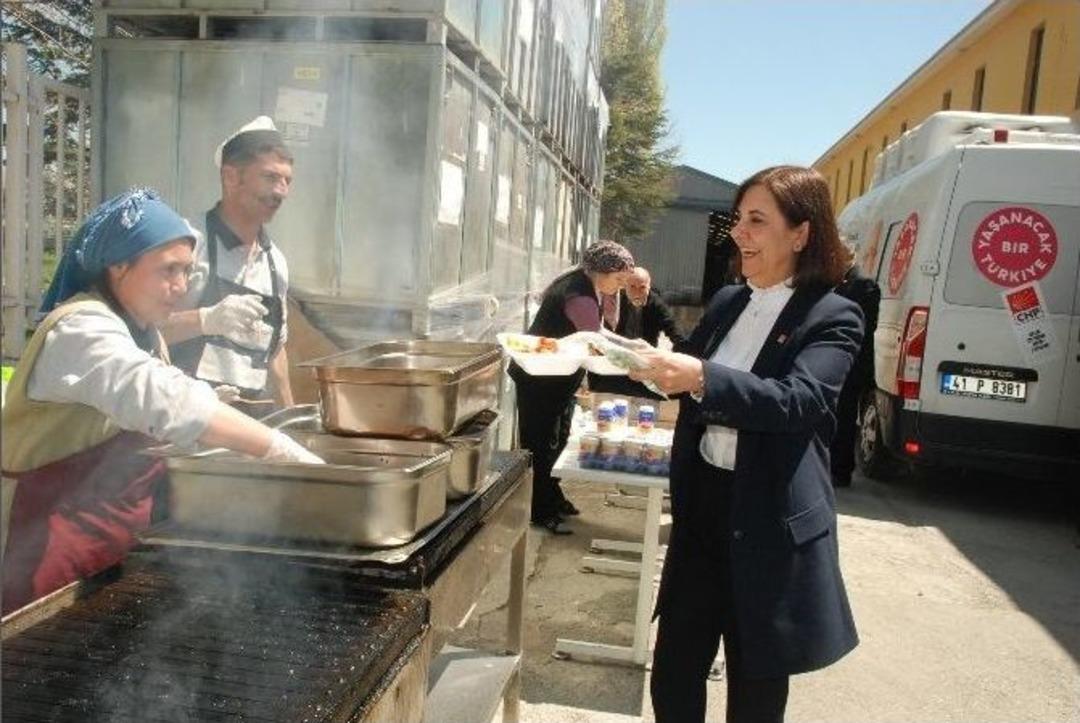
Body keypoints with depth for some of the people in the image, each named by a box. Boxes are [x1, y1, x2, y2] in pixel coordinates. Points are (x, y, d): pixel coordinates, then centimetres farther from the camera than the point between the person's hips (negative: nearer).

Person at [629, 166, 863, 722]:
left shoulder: (832, 318, -10)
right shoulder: (726, 302, 8)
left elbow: (797, 400, -26)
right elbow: (681, 376, 19)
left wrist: (701, 377, -39)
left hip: (770, 525, -5)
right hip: (702, 510, 6)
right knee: (673, 678, 13)